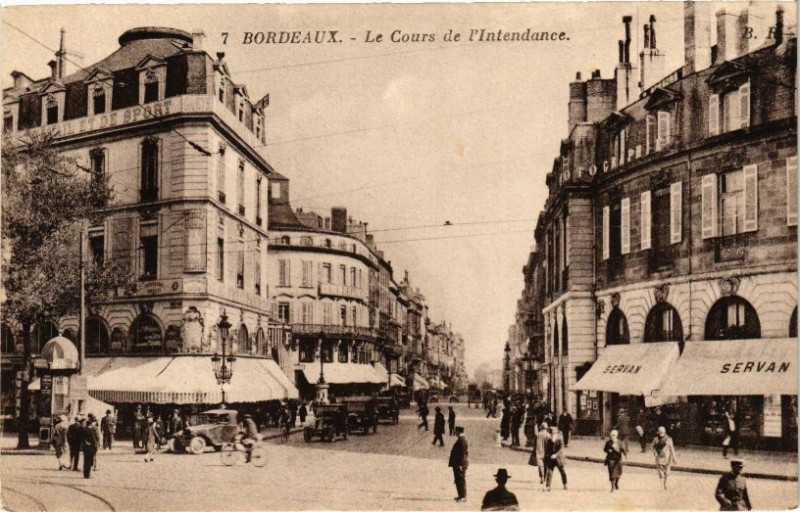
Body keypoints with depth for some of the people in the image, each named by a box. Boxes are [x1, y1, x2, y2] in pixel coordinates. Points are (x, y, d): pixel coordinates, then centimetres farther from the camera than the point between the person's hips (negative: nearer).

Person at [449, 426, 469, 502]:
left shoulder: (462, 440, -20)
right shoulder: (460, 439, 12)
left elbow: (463, 453, -22)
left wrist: (460, 464, -22)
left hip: (460, 464, -10)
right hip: (457, 464, 10)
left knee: (461, 480, -4)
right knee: (458, 480, 16)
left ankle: (463, 497, 3)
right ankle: (461, 496, 24)